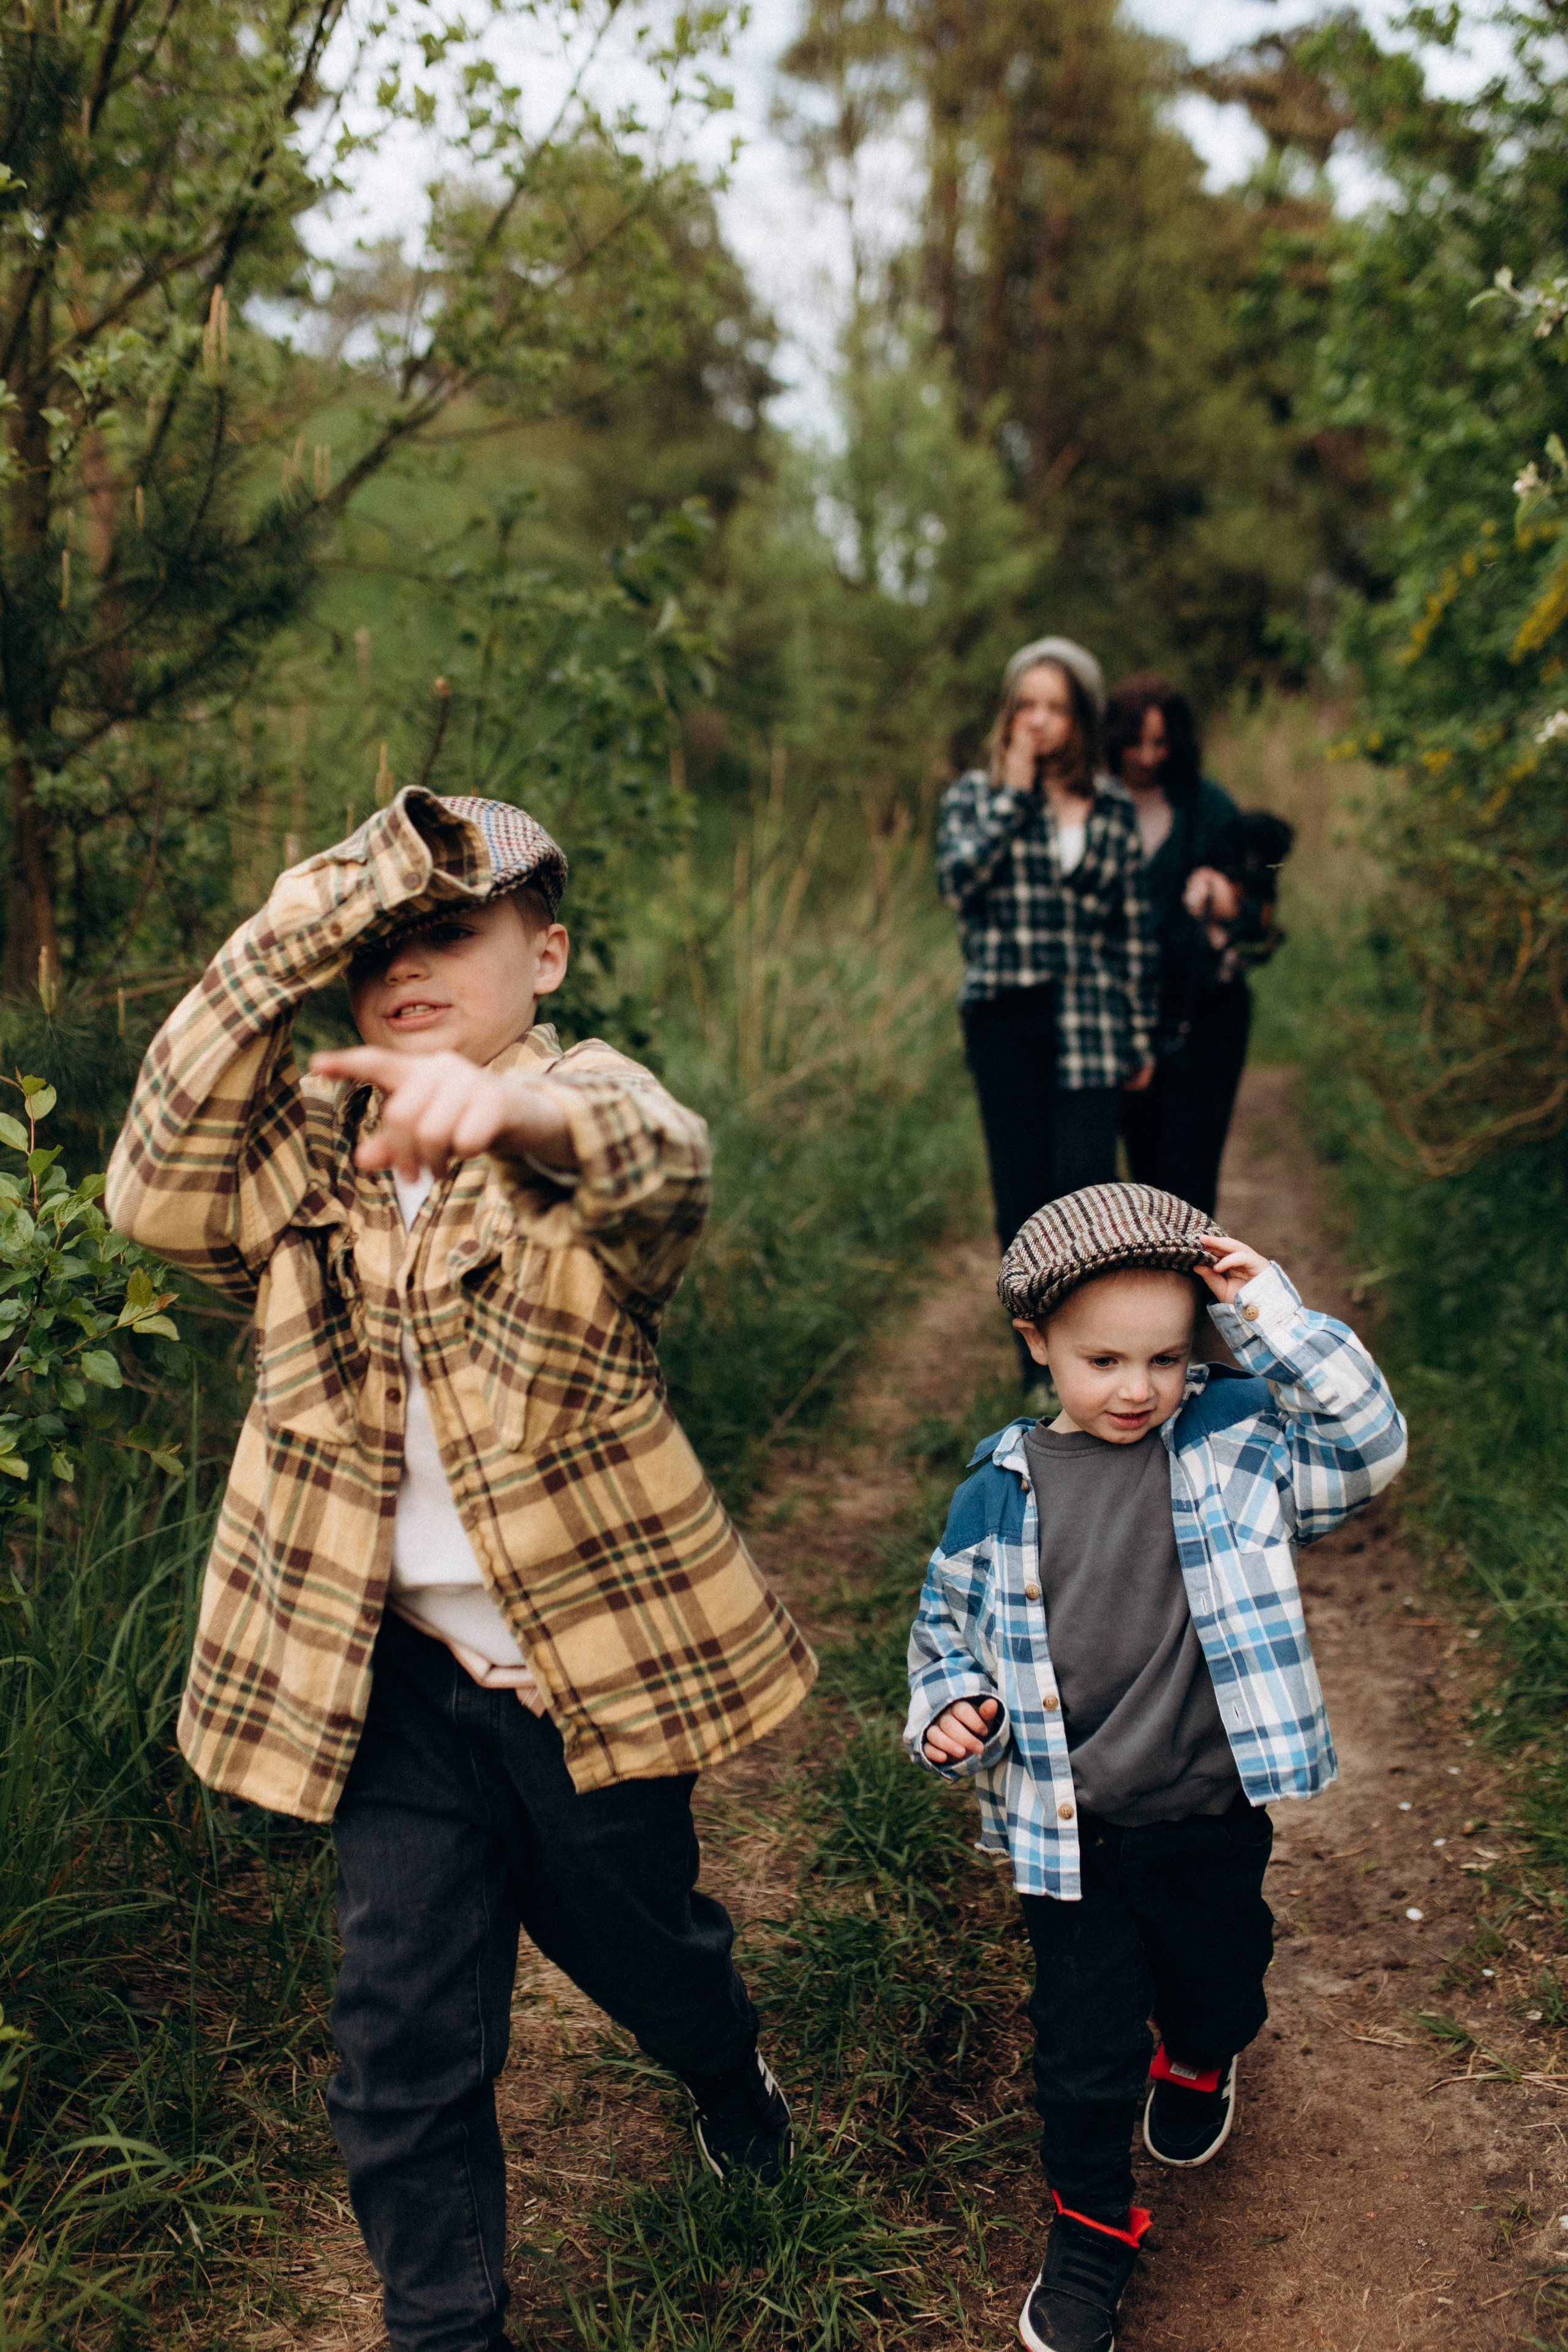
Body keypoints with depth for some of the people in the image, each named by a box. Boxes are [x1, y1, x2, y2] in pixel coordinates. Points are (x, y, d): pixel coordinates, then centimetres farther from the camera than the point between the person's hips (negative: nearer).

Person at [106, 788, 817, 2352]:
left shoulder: (581, 1100, -11)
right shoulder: (309, 1142, 3)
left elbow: (659, 1167, -36)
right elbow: (157, 1196, -18)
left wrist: (508, 1109, -61)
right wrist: (288, 944, -22)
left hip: (586, 1661, -2)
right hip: (393, 1678, 3)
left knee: (638, 1940, 22)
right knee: (403, 2043, 6)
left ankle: (728, 2071, 57)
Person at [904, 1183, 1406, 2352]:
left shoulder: (1234, 1442, -7)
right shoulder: (1000, 1492, -6)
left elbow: (1368, 1443, -18)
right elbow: (949, 1623, 5)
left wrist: (1276, 1320, -24)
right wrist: (953, 1710, -14)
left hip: (1212, 1819, 1)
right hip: (1068, 1835, -1)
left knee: (1219, 1988, 24)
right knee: (1084, 2045, 8)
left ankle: (1199, 2062, 61)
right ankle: (1091, 2230, 34)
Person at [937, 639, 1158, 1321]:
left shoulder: (1113, 809, 10)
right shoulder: (975, 794, 7)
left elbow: (1134, 931, 11)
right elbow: (959, 882, -13)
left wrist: (1141, 1035, 9)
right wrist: (1012, 795, -8)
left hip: (1089, 1018, 0)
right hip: (1005, 1016, 0)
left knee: (1082, 1183, -12)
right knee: (1021, 1196, 4)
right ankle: (1039, 1363, 17)